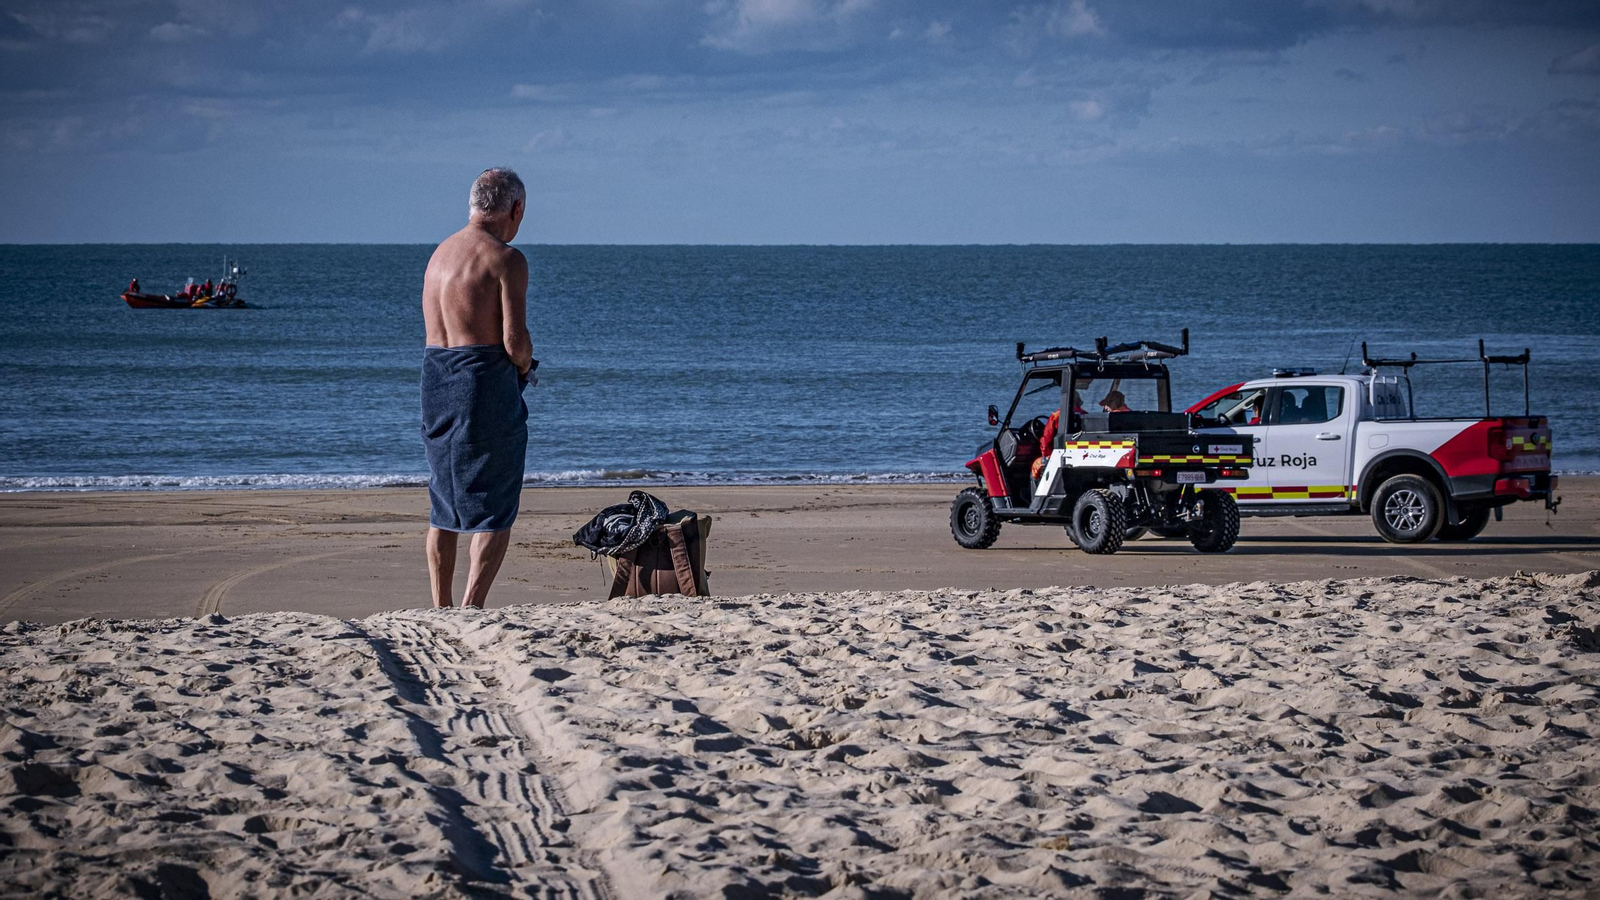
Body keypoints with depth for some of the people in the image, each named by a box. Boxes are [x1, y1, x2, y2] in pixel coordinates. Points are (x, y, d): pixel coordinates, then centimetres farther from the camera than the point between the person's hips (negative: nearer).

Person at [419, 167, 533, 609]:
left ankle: (441, 610, 18)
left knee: (444, 508, 15)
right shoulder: (506, 259, -11)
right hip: (485, 380, -7)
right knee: (495, 511, -1)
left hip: (435, 377, 7)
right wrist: (524, 365, 6)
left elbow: (436, 328, 15)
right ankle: (472, 607, -9)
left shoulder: (440, 253, 13)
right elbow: (515, 341, -17)